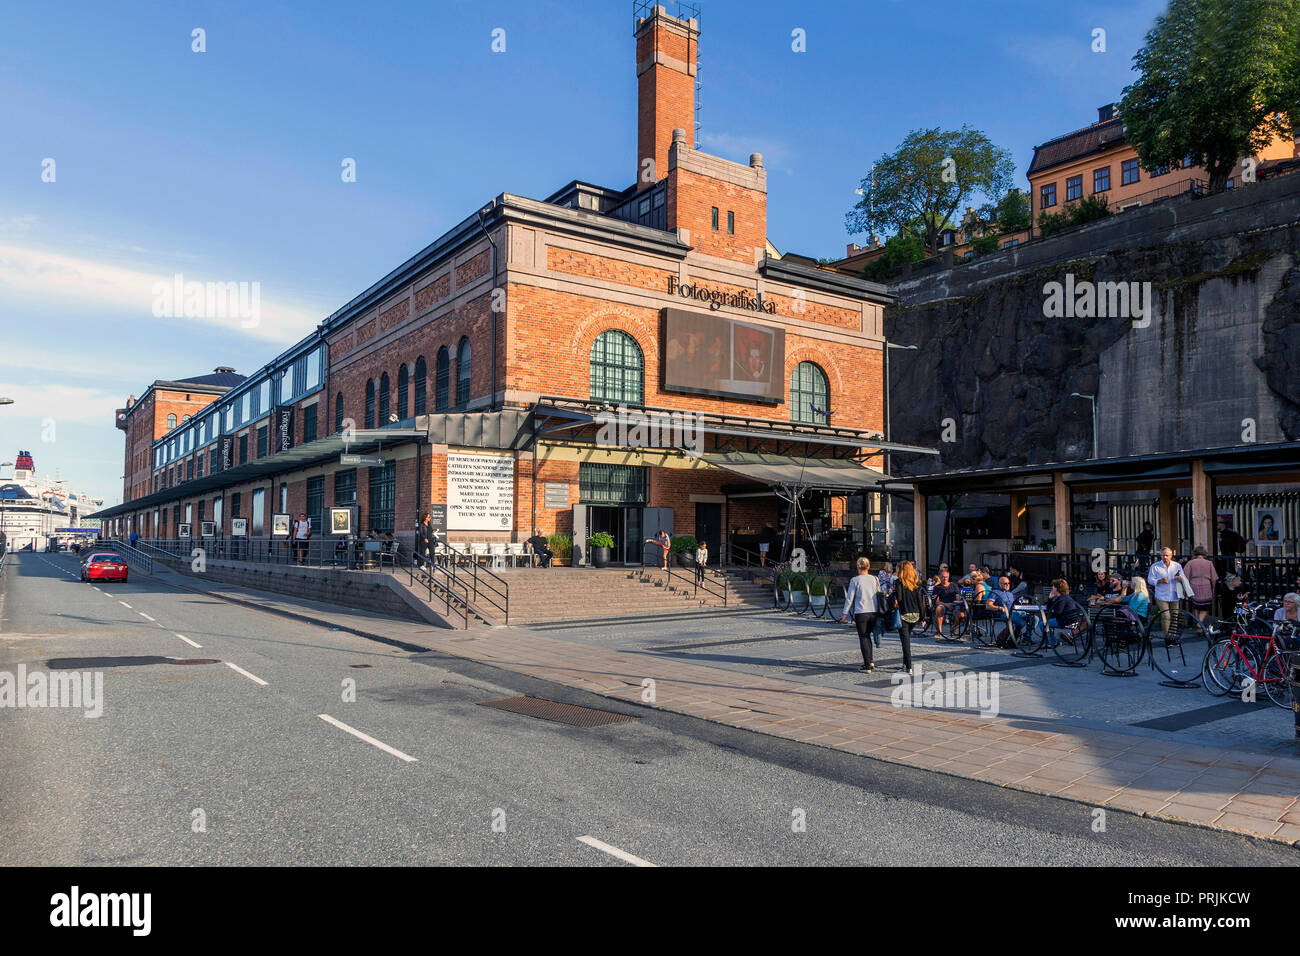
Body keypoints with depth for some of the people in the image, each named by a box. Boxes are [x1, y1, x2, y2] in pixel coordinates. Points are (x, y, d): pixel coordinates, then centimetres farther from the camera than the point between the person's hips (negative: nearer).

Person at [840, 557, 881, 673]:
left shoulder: (855, 580, -5)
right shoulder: (874, 579, 6)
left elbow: (849, 598, -4)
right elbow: (879, 595, 11)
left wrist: (845, 613, 2)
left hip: (860, 613, -4)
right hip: (873, 612, 4)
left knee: (863, 638, 3)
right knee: (867, 636, 19)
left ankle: (867, 665, -2)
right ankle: (870, 662, 20)